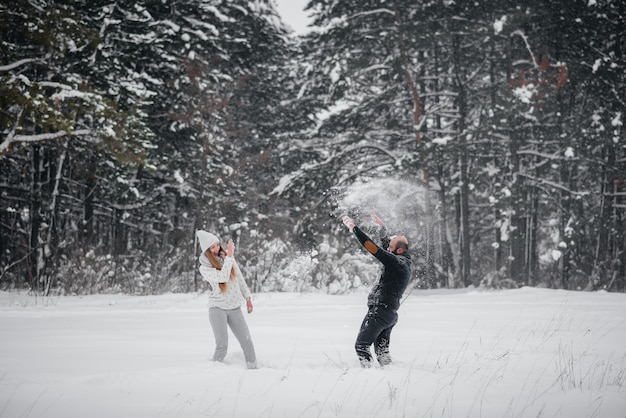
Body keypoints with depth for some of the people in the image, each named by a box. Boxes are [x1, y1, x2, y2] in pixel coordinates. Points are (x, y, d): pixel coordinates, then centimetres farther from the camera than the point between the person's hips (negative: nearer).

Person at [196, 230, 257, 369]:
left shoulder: (227, 257, 3)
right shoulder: (204, 268, -9)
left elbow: (239, 278, 12)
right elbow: (223, 277, -25)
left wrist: (247, 297, 14)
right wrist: (229, 256, -21)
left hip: (235, 307, 4)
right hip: (218, 308, -4)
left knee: (246, 340, 3)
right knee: (222, 344, -13)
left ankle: (252, 367, 14)